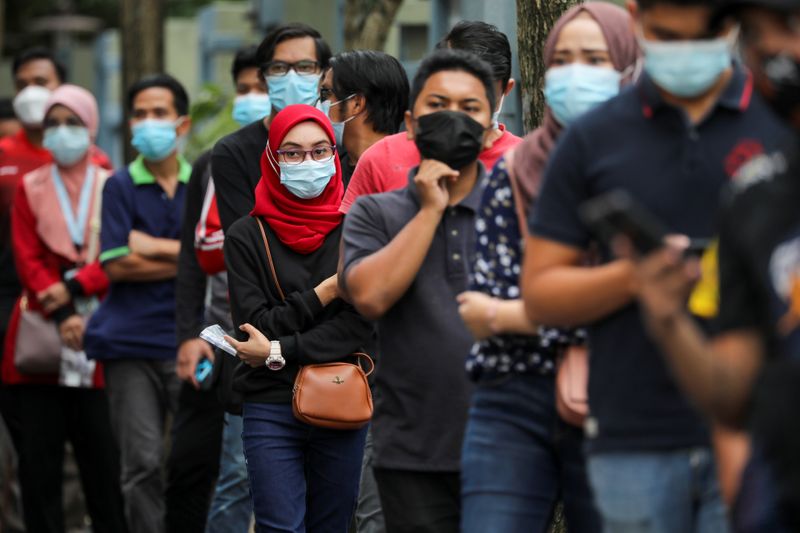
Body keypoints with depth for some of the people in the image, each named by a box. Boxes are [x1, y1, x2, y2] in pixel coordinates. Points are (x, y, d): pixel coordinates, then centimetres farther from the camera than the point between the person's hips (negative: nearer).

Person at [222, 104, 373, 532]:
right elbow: (254, 326, -5)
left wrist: (279, 351, -13)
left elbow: (360, 325, -6)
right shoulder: (247, 236, 1)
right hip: (271, 411, -1)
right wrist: (324, 293, -11)